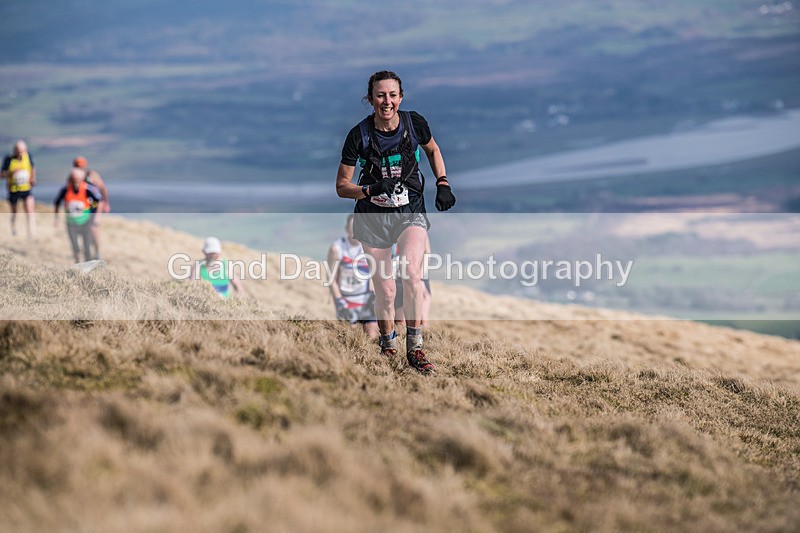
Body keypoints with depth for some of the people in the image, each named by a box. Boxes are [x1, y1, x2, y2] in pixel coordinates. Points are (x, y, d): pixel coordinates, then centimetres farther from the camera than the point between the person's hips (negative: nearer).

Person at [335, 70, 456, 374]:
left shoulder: (415, 124, -8)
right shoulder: (360, 135, -13)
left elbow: (433, 150, 16)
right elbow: (341, 186, -6)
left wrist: (443, 184, 3)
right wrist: (370, 189, -24)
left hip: (411, 212, 0)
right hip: (373, 218, 0)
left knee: (411, 272, -24)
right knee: (385, 291, 1)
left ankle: (415, 348, -14)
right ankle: (387, 344, 28)